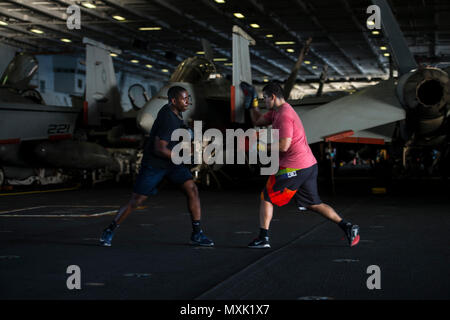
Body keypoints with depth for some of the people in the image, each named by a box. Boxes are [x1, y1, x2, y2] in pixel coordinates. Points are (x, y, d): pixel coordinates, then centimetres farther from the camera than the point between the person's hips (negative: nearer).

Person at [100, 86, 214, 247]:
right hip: (153, 165, -8)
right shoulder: (168, 119, -27)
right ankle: (109, 231, 17)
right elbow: (159, 149, -29)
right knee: (135, 201, -2)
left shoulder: (175, 112, 1)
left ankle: (197, 234, -3)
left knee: (192, 190, -8)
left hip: (172, 161, 8)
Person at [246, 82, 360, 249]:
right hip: (309, 165, 10)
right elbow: (257, 121, 26)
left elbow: (283, 146, -23)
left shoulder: (284, 115, -16)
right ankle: (347, 227, 8)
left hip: (294, 168, -10)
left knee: (266, 198, 1)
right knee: (314, 204, 15)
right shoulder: (276, 111, 15)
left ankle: (263, 238, 1)